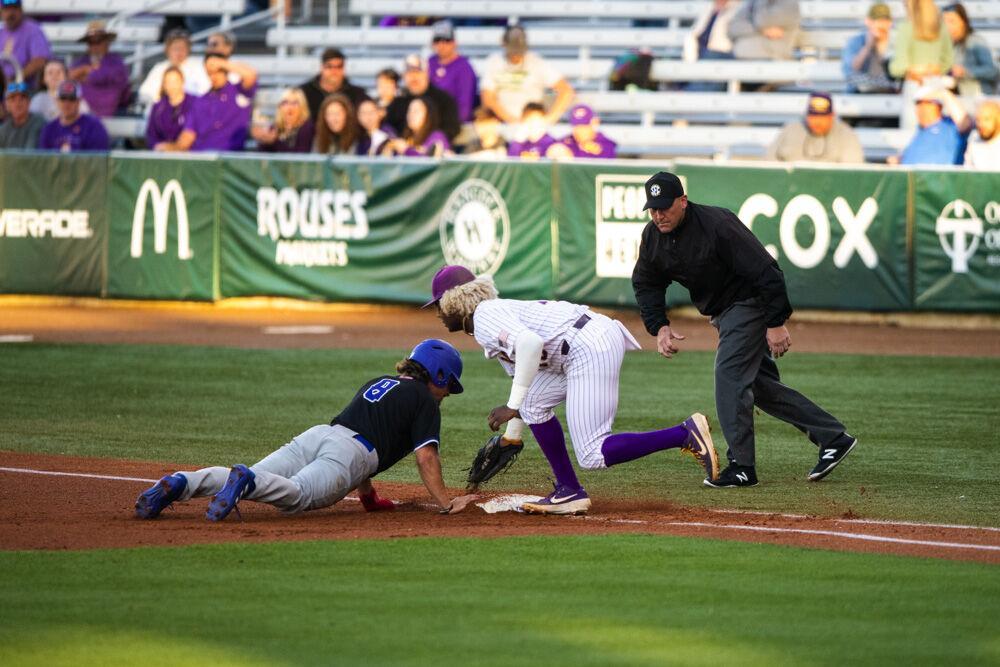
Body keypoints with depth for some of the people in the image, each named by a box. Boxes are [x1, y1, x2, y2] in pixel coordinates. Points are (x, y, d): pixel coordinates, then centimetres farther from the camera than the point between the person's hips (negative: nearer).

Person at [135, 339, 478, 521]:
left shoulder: (376, 383, 38)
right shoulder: (424, 398, 14)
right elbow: (425, 457, 3)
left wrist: (369, 498, 47)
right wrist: (445, 503, 4)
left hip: (314, 435, 7)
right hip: (349, 452, -6)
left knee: (255, 482, -12)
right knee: (299, 494, -30)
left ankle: (181, 483, -34)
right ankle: (247, 481, -59)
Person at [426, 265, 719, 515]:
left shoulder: (485, 316, -5)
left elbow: (530, 342, -24)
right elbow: (520, 374, 35)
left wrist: (513, 406, -20)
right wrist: (510, 435, 42)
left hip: (589, 348, -10)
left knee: (593, 455, -11)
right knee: (534, 402, 21)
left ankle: (686, 434, -17)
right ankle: (570, 493, 19)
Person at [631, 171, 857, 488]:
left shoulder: (717, 225, -29)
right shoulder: (652, 236, -6)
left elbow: (766, 271, -27)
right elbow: (646, 284, 8)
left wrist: (776, 323, -27)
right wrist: (659, 326, -7)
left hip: (749, 301, -9)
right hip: (722, 313, 9)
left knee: (730, 374, -18)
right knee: (758, 384, 10)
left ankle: (742, 467, -13)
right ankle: (833, 437, 15)